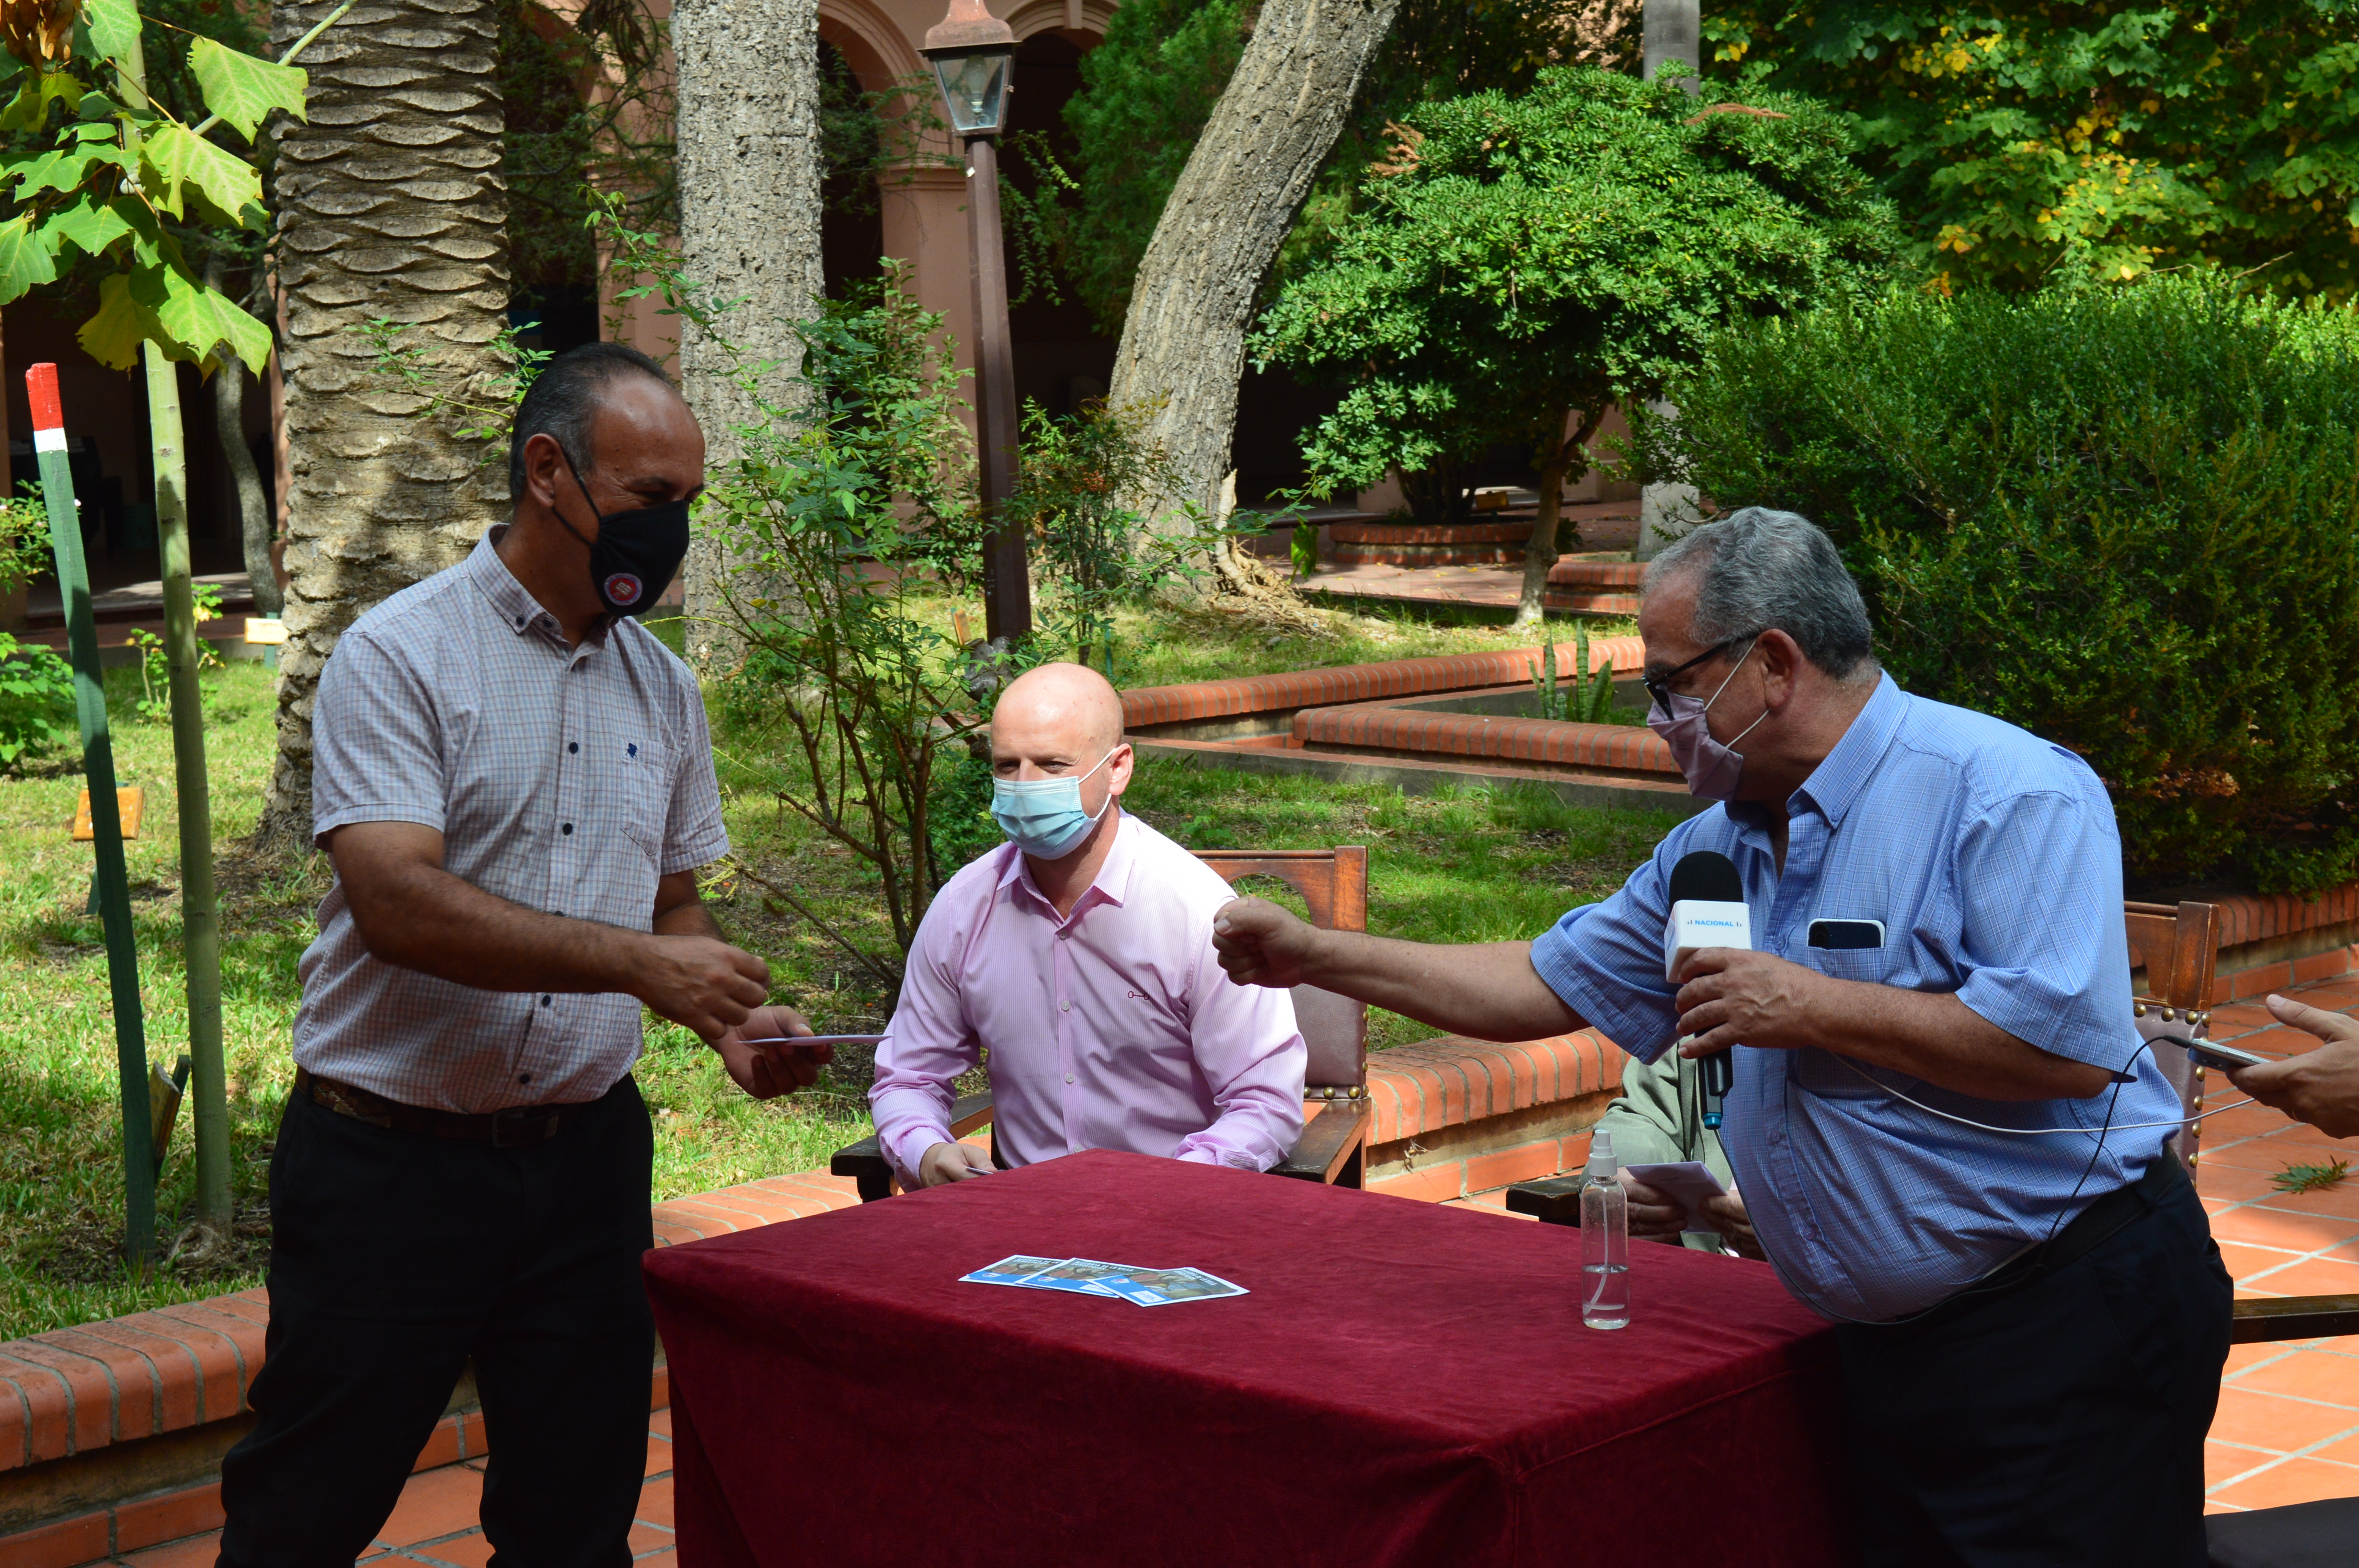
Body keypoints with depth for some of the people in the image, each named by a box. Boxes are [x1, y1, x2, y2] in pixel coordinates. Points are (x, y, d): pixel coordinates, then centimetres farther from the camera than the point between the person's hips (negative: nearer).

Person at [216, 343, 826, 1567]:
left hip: (587, 1156, 5)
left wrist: (731, 1019, -3)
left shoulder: (663, 687, 10)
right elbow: (396, 903, -21)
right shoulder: (399, 656, -9)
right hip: (390, 1157, -5)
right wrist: (635, 960, -26)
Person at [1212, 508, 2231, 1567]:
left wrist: (1814, 1007, -18)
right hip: (1886, 1343, 8)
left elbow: (2068, 1044, -26)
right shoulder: (1715, 851, 12)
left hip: (2071, 1320, -8)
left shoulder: (2006, 794, -15)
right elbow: (1546, 986, 18)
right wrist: (1316, 956, 13)